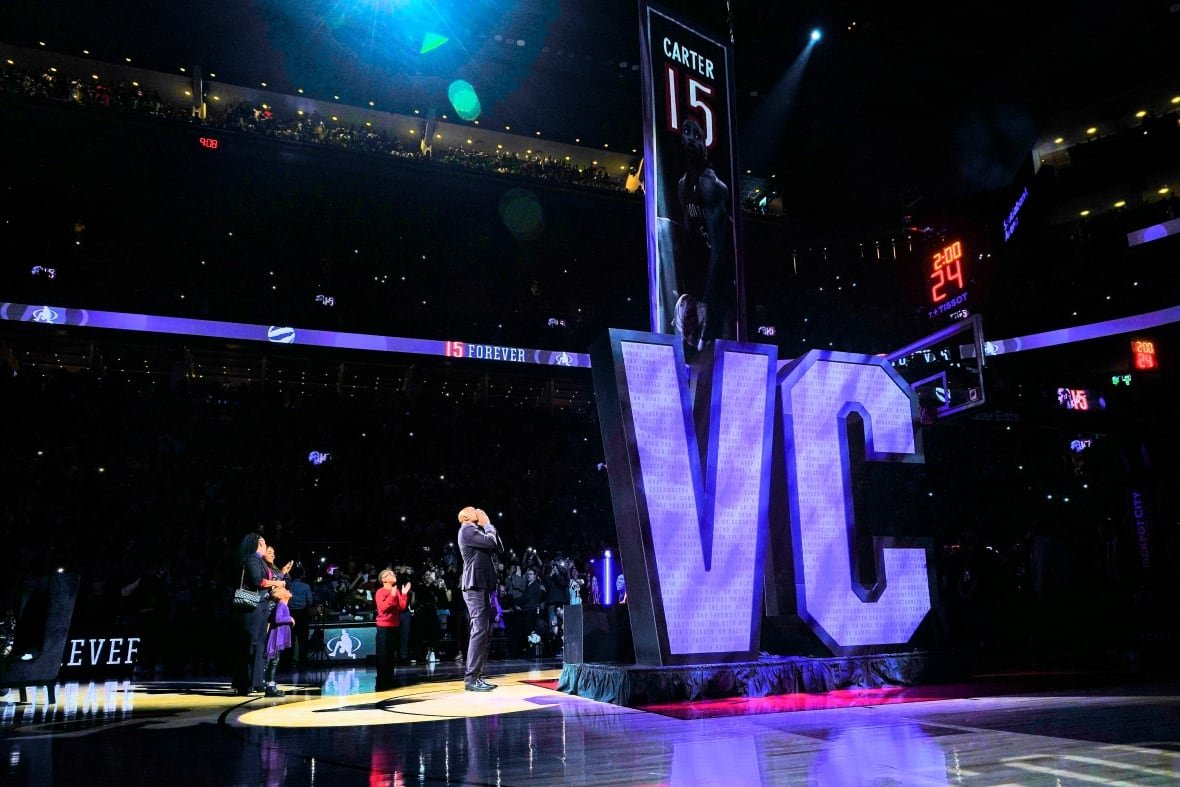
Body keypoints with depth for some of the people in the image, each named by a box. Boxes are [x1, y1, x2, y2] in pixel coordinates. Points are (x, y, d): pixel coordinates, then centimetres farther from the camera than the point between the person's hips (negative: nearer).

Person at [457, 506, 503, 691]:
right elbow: (490, 542, -17)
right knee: (480, 630, -15)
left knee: (485, 632, 9)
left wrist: (488, 526, 16)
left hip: (482, 586, 10)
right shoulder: (467, 530, -5)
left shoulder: (477, 531, 24)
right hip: (474, 586, -10)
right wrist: (487, 524, -1)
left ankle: (477, 676, 11)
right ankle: (471, 679, -16)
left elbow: (499, 548, 21)